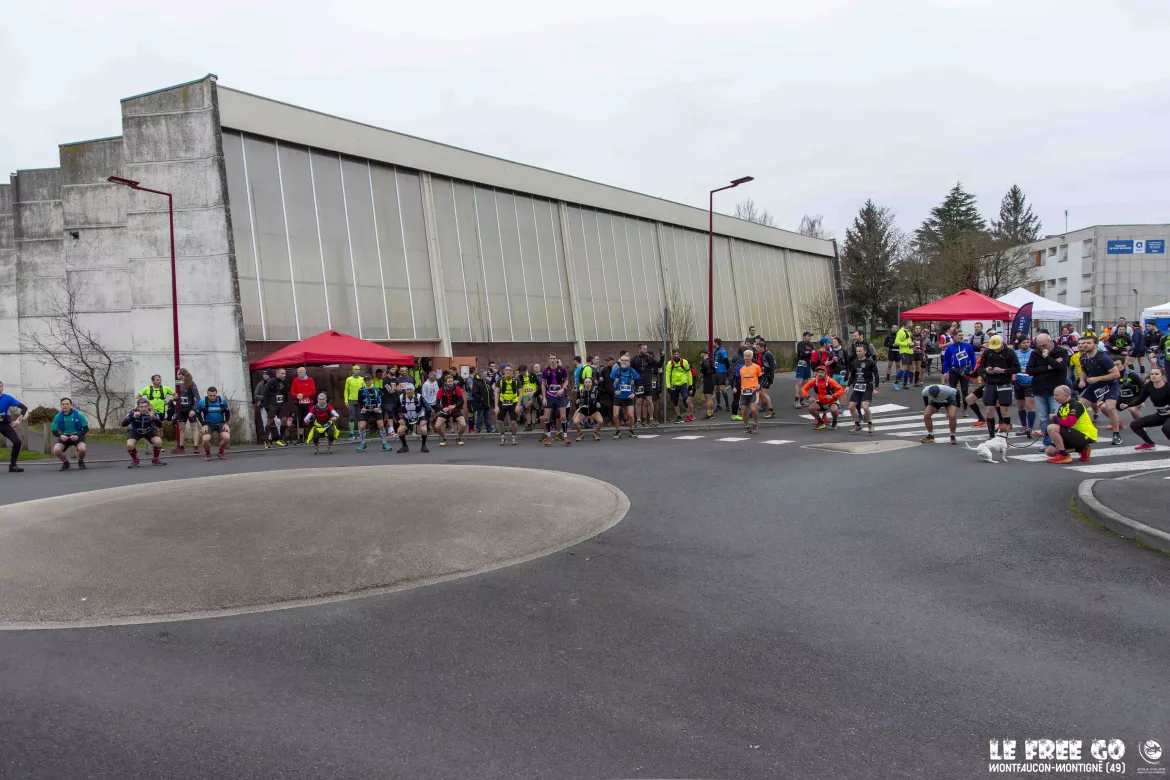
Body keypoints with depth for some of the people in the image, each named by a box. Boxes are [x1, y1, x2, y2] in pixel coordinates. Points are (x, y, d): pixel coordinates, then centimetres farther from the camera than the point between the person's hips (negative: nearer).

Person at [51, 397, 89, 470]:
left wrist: (78, 436, -22)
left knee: (82, 449, -33)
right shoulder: (58, 417, -8)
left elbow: (86, 429, -6)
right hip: (64, 437, 2)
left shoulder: (78, 415, -12)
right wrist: (60, 436, -21)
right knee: (56, 450, -27)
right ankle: (66, 463, 6)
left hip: (77, 436, -2)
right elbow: (54, 431, 1)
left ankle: (81, 462, 4)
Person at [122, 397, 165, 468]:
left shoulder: (153, 412, -27)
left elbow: (160, 426, -33)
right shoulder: (133, 412, -28)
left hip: (149, 431, 0)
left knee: (158, 442, -25)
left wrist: (154, 418, -51)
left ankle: (156, 459, 4)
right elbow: (123, 424, -36)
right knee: (129, 445, -27)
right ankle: (135, 460, 4)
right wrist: (133, 417, -52)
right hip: (135, 431, 0)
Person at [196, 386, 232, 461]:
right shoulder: (202, 402, -9)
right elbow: (198, 414, 4)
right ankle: (207, 454, 6)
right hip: (208, 424, -1)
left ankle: (221, 452, 8)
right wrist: (203, 425, -5)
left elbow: (227, 412, 10)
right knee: (206, 439, -28)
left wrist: (226, 423, -2)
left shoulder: (223, 401, -5)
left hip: (220, 424, 1)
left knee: (227, 438, -25)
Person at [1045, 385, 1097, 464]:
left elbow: (1069, 423, -31)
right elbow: (1060, 424, 10)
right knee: (1049, 451, 7)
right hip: (1076, 435, 10)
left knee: (1052, 428, -25)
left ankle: (1064, 456, -14)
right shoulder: (1062, 407, 11)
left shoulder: (1076, 405, -17)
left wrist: (1054, 419, -13)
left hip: (1085, 436, -10)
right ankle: (1082, 449, 11)